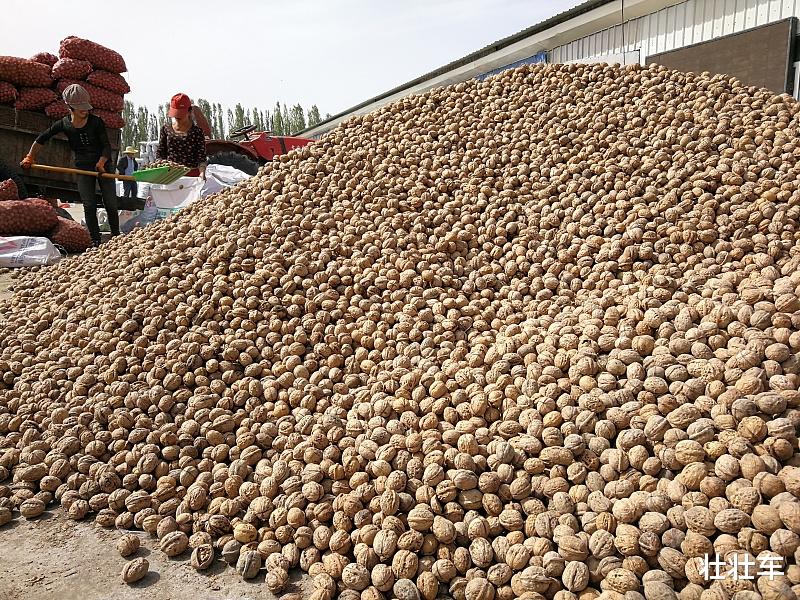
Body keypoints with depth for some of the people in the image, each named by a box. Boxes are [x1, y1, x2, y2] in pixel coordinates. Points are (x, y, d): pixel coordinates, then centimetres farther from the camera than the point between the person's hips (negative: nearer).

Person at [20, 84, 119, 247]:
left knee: (110, 204, -3)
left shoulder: (96, 122, -8)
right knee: (89, 206, -2)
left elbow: (106, 146, -9)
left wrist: (101, 162, -25)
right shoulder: (64, 124, -1)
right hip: (83, 167, 2)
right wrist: (30, 158, 9)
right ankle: (95, 241, 1)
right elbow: (41, 139, 10)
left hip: (103, 165, -2)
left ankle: (116, 237, 8)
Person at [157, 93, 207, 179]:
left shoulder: (196, 131, -5)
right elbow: (160, 152, 11)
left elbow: (201, 156, -7)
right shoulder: (166, 128, 6)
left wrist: (202, 172, -24)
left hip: (191, 174, -3)